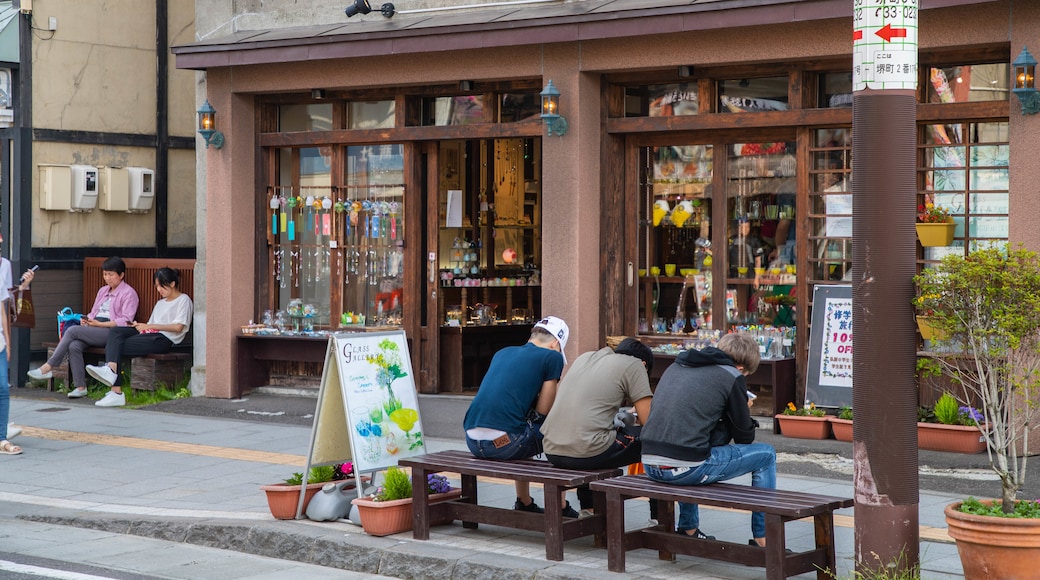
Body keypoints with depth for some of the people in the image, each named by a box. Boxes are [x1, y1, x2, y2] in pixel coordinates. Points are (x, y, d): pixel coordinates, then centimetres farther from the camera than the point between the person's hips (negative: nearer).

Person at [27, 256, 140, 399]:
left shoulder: (129, 293, 1)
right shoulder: (103, 291, 27)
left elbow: (125, 321, -8)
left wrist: (100, 324, -15)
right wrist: (86, 320, 2)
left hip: (112, 332, -7)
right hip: (96, 330, 7)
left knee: (72, 331, -23)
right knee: (74, 346, -25)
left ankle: (48, 367, -19)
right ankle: (80, 387, -26)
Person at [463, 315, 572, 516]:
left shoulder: (502, 353, 22)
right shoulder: (552, 357, 4)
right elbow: (542, 411, 5)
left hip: (472, 442, 7)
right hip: (504, 443, -7)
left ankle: (524, 504, 43)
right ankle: (559, 507, 22)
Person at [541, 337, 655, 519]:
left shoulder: (586, 357, 22)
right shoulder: (634, 365, 4)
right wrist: (634, 416, 22)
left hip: (551, 450, 7)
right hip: (587, 452, -7)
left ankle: (587, 510, 44)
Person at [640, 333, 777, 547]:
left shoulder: (676, 366, 19)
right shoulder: (732, 377, 1)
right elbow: (745, 437, 7)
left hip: (650, 465, 7)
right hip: (686, 468, -7)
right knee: (766, 455, 11)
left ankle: (688, 528, 43)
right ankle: (762, 540, 15)